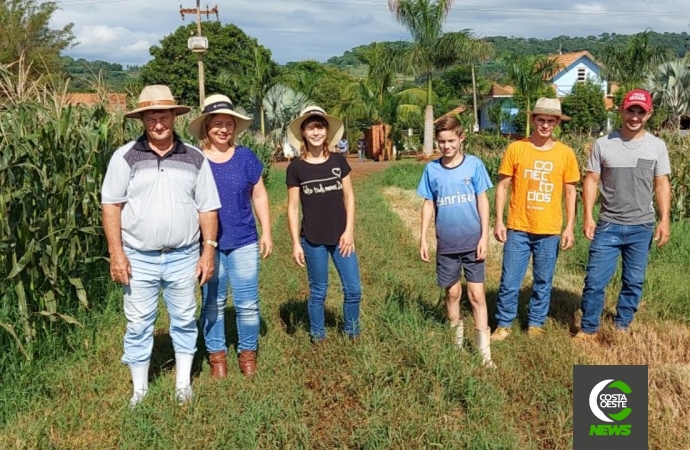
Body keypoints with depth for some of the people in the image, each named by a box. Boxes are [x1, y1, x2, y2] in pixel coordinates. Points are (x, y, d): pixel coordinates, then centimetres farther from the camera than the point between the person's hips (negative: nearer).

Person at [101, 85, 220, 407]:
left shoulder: (194, 158, 1)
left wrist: (208, 251, -2)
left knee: (184, 321, 12)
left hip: (183, 257, 1)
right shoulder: (125, 157, -4)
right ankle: (139, 389, 24)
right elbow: (111, 206, -3)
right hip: (138, 258, -1)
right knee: (138, 325, 9)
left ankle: (183, 383, 29)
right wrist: (116, 254, -9)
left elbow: (207, 208, 4)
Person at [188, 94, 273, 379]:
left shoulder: (246, 157, 1)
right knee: (212, 302, 11)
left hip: (244, 243, 1)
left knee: (247, 303, 5)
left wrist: (266, 233, 5)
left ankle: (247, 352, 23)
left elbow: (259, 196, 8)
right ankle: (216, 354, 25)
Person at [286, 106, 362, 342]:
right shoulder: (296, 167, -4)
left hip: (340, 236, 2)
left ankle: (352, 334, 25)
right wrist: (296, 243, -5)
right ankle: (318, 337, 24)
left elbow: (349, 197, 4)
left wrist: (349, 231, -4)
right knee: (318, 291, 8)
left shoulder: (338, 161, 2)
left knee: (353, 289, 4)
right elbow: (293, 207, -2)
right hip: (313, 240, -2)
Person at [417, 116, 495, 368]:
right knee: (452, 293, 13)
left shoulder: (474, 164, -5)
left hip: (472, 242, -2)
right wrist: (423, 239, 2)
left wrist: (484, 236, -6)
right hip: (446, 244, 2)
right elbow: (428, 205, 5)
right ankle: (456, 343, 30)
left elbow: (482, 201, -2)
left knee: (477, 295, 0)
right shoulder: (432, 169, -1)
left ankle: (485, 353, 5)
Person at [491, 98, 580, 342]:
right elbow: (503, 186, 0)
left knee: (543, 282, 12)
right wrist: (498, 221, -5)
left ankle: (536, 323, 29)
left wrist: (570, 226, 1)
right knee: (510, 282, 4)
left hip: (550, 231, 1)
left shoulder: (565, 153, 0)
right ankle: (504, 324, 21)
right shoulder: (516, 149, -4)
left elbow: (570, 192, 6)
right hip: (518, 229, -1)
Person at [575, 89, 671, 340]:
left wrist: (664, 220, -3)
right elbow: (591, 181, 0)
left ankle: (622, 326, 25)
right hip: (608, 226, -1)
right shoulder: (603, 144, 0)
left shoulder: (656, 146, 3)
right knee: (595, 280, -1)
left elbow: (662, 185, 4)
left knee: (634, 281, 10)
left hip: (642, 227, 1)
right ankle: (588, 328, 11)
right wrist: (588, 216, -8)